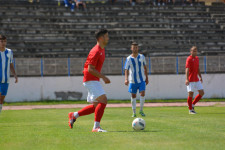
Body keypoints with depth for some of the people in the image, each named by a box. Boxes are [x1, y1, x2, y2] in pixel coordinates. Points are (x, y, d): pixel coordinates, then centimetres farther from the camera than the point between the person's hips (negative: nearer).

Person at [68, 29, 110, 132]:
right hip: (91, 80, -10)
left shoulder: (102, 49, 15)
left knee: (96, 106, 10)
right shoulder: (96, 51, -16)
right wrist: (103, 77, -21)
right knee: (103, 100, -18)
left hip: (94, 81, 10)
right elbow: (90, 69, -21)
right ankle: (96, 127, -19)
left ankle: (74, 115, 21)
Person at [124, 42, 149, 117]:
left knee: (142, 94, -13)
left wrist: (147, 78, 12)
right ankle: (134, 112, 12)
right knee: (133, 96, 4)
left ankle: (141, 110, 1)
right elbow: (126, 70, -12)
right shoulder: (128, 59, -6)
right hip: (133, 80, -1)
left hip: (142, 80, 1)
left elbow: (145, 68, 11)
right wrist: (126, 79, -27)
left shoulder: (142, 57, 2)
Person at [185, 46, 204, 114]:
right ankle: (190, 110, 6)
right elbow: (187, 69, -22)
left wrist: (200, 77, 22)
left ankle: (192, 105, 17)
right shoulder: (189, 59, -12)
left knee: (202, 93, 3)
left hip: (196, 80, 8)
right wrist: (187, 79, -32)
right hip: (190, 80, -7)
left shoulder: (197, 58, 13)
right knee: (191, 94, -5)